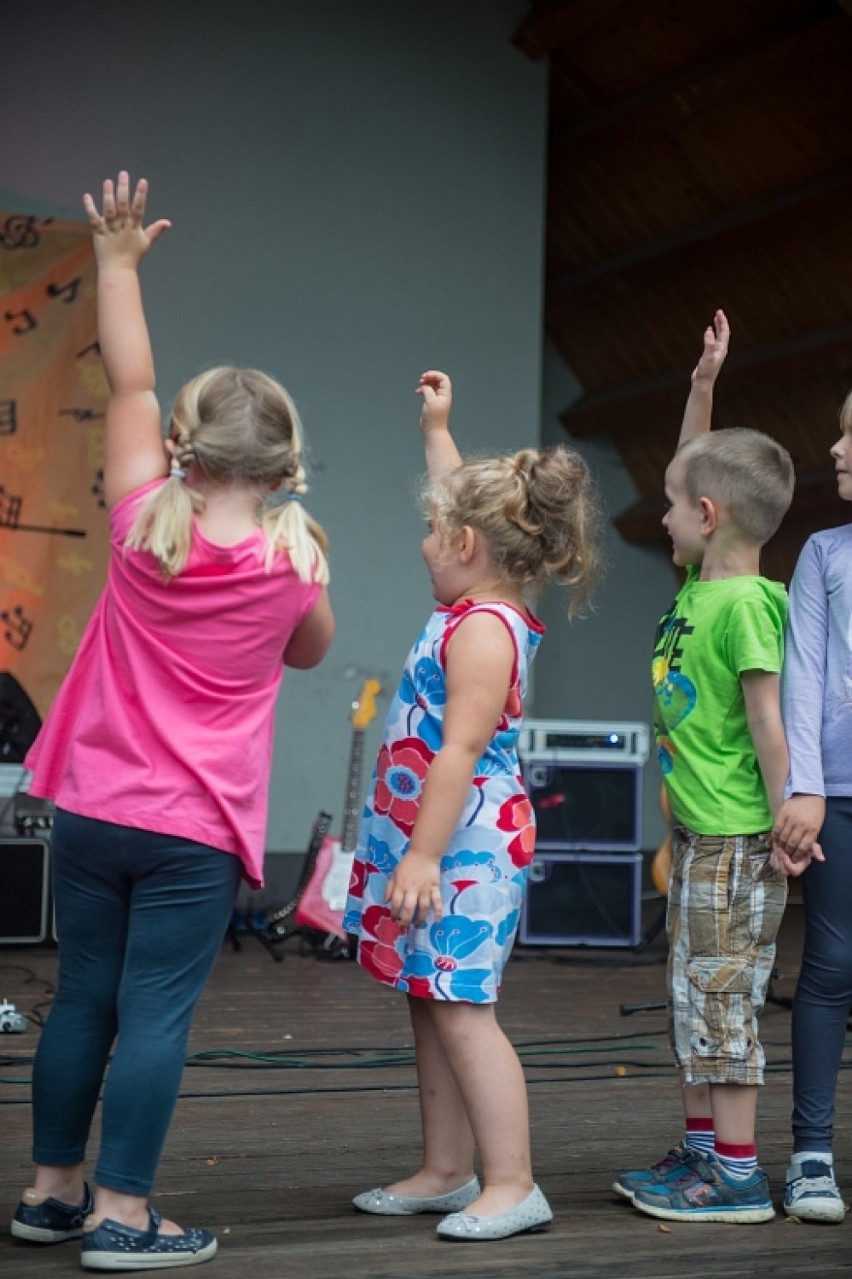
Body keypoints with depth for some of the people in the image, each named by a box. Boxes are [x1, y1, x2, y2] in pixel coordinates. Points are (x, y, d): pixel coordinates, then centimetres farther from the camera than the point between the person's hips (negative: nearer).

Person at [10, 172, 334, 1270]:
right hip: (195, 829, -2)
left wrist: (117, 259, 14)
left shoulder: (145, 525, -4)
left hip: (90, 809, 3)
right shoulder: (295, 557, -6)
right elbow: (308, 650, 13)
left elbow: (129, 384, 6)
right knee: (155, 1012, 0)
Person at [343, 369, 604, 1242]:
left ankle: (513, 1185, -3)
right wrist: (437, 429, 37)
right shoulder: (478, 610, 10)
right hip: (440, 842, 10)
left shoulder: (483, 630, -19)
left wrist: (424, 856, -24)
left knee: (461, 1011, -8)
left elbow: (459, 752, -23)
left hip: (465, 848, -10)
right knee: (431, 1007, 13)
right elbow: (465, 501, 29)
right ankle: (447, 1171, 21)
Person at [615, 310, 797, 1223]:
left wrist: (784, 823, -18)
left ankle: (737, 1175, 5)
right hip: (698, 832, 9)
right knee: (692, 1000, 15)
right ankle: (700, 1149, 25)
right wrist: (703, 383, 12)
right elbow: (697, 468, 19)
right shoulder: (700, 584, 8)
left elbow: (766, 719, -19)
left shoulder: (745, 604, -18)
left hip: (735, 838, -9)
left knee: (721, 997, -3)